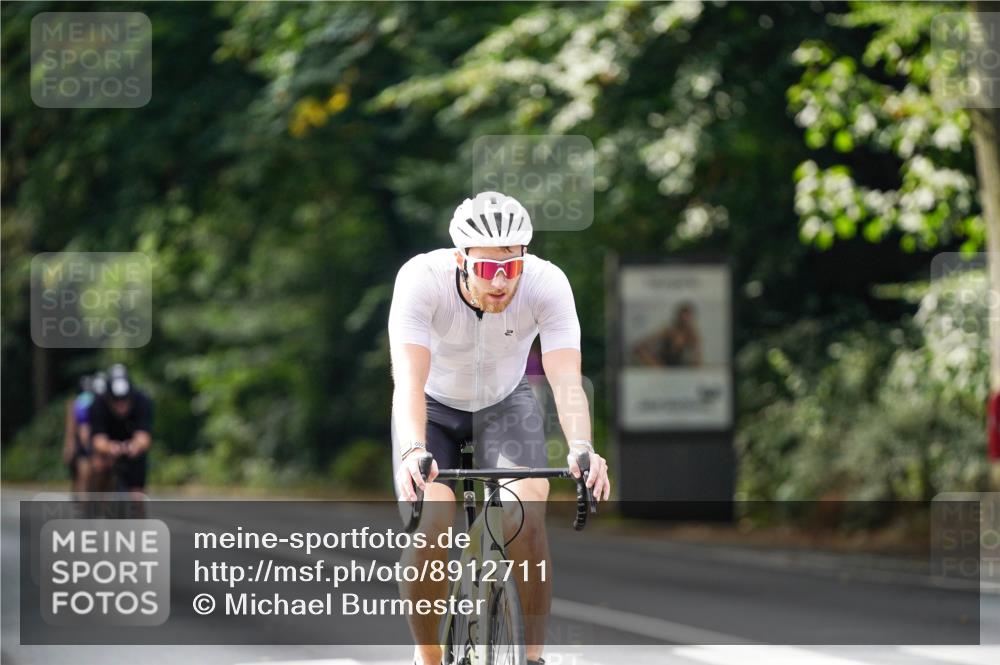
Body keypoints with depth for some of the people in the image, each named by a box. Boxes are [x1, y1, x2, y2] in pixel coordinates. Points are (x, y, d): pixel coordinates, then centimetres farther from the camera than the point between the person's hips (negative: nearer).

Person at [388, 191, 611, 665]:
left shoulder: (547, 283, -29)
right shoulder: (422, 278, -33)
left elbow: (566, 378, -37)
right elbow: (409, 377, -42)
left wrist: (581, 448, -55)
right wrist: (414, 451, -59)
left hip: (505, 403, 1)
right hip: (434, 406, -1)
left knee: (526, 515, -25)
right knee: (429, 528, -21)